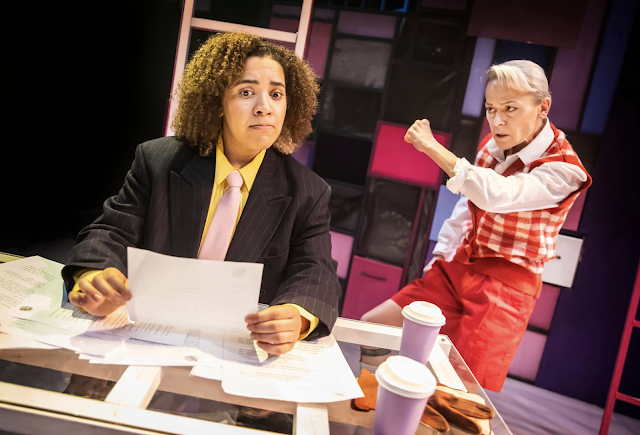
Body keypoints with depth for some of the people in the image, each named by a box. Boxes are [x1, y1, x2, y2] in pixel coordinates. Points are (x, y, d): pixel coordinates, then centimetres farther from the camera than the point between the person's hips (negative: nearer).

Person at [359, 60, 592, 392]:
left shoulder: (562, 168, -15)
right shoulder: (493, 145, 5)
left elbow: (497, 195, -33)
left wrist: (432, 147, -31)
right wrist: (440, 259, 13)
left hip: (505, 287, -6)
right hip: (455, 269, 7)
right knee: (371, 327, 2)